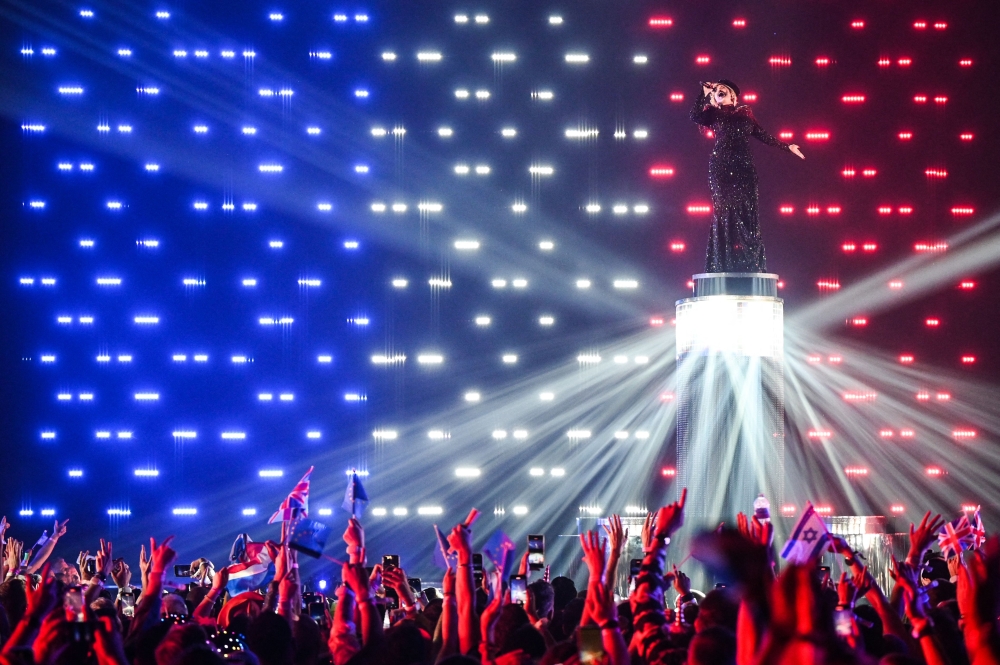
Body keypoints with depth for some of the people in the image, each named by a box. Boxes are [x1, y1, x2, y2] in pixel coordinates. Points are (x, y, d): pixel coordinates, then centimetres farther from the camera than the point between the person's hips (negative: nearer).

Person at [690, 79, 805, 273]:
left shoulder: (745, 115, 18)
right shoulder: (714, 115, 10)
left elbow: (764, 136, 22)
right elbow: (694, 116, -8)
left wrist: (787, 146, 20)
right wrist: (705, 93, -4)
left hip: (744, 170, 3)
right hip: (722, 170, -2)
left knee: (747, 214, -2)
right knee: (725, 214, -8)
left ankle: (751, 265, -2)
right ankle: (725, 265, -10)